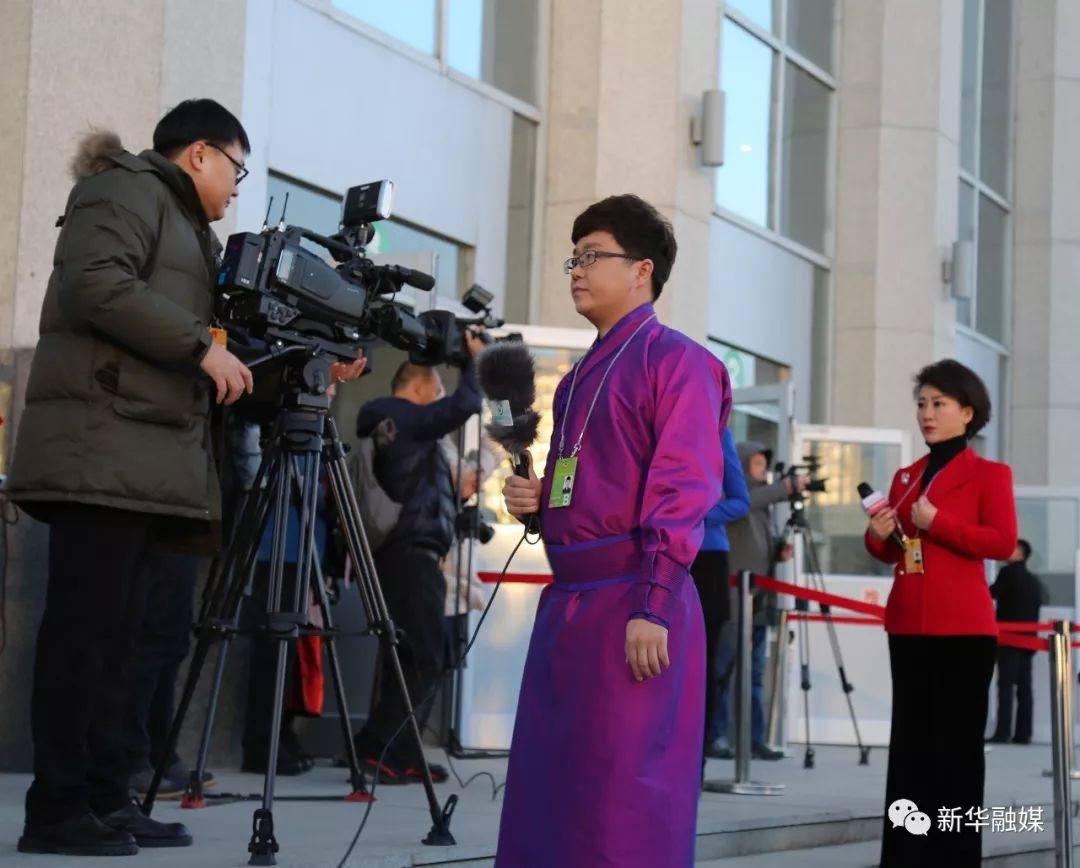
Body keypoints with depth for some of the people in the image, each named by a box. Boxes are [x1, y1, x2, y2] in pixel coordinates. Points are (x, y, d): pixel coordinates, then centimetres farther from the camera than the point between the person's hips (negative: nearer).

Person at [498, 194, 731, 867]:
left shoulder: (675, 360, -6)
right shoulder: (581, 376, 20)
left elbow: (683, 492, -15)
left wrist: (653, 608, -22)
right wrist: (536, 498, 6)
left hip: (633, 604, -9)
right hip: (567, 601, 9)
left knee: (625, 807, -6)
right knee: (548, 790, 10)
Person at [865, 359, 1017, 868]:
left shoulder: (988, 474, -1)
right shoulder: (905, 477, 17)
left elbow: (1004, 542, -12)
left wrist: (938, 523, -16)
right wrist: (878, 537, -1)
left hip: (963, 628, -6)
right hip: (908, 626, 6)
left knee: (957, 744, -4)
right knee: (910, 742, 8)